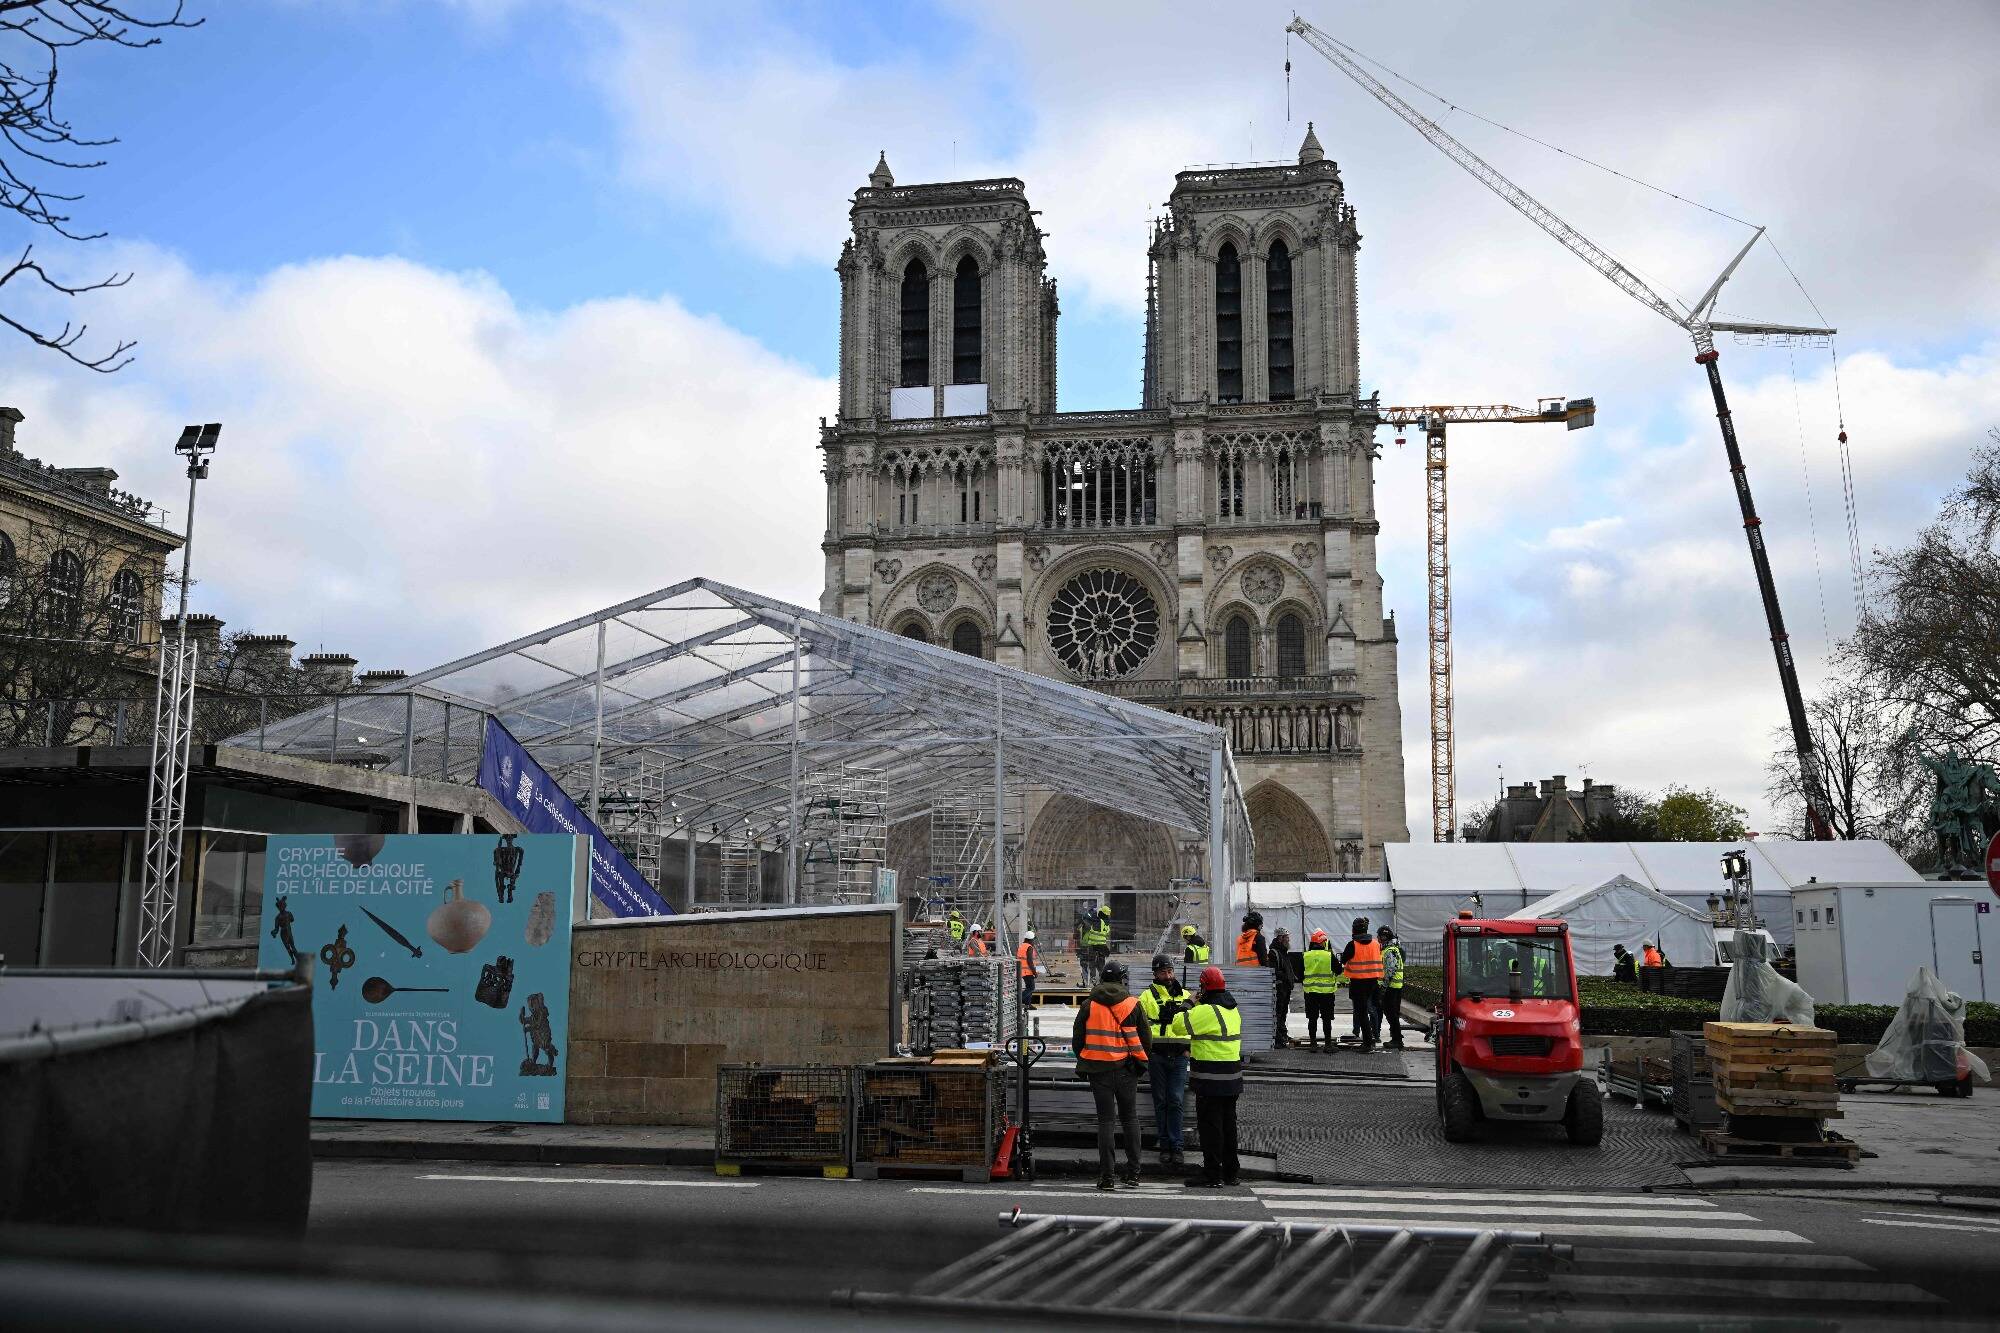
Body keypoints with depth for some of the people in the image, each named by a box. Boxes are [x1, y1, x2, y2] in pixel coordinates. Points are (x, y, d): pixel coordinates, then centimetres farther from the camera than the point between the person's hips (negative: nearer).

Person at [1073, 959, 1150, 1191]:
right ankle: (1132, 1173, 15)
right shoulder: (1132, 1005, -2)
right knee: (1130, 1118, 14)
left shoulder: (1088, 1006, -1)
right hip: (1126, 1069, 0)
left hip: (1098, 1069, 0)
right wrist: (1137, 1058, 19)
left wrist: (1085, 1063, 18)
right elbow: (1146, 1041, 1)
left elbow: (1077, 1040, 4)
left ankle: (1106, 1176, -1)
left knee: (1106, 1120, 4)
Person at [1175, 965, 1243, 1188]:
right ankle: (1231, 1172, 23)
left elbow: (1180, 1025, -17)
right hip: (1232, 1079, 8)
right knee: (1228, 1124, 16)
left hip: (1210, 1081, -8)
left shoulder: (1206, 1011, -18)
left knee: (1210, 1126, -2)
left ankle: (1212, 1175, 1)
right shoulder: (1232, 1010, 11)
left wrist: (1188, 1005, -3)